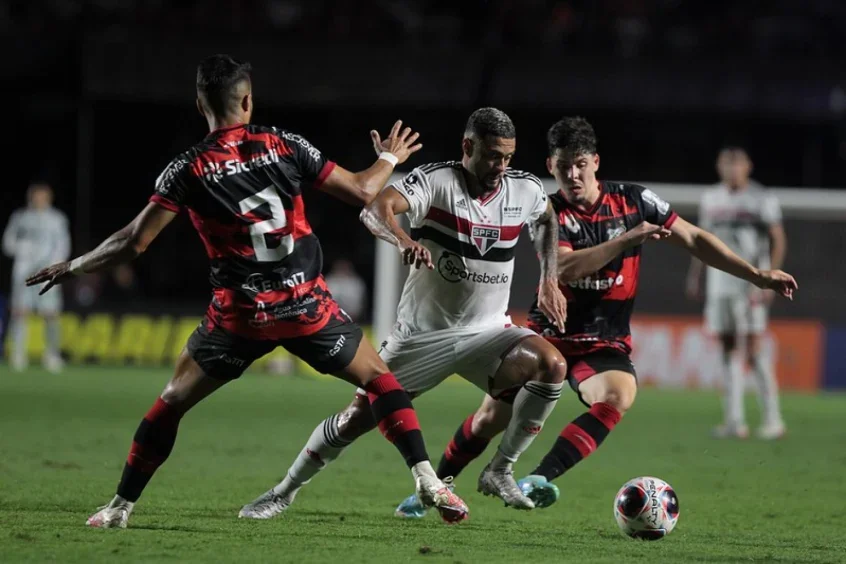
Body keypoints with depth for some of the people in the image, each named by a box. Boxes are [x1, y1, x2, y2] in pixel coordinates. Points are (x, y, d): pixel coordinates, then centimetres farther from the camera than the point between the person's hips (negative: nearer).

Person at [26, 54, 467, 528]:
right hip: (306, 304, 0)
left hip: (240, 312, 0)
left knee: (173, 401, 16)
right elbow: (361, 191, 5)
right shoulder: (285, 146, -1)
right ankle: (427, 480, 1)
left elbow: (134, 243, -6)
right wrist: (390, 159, 27)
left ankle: (121, 507, 15)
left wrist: (73, 267, 9)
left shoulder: (188, 169, -4)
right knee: (379, 379, 16)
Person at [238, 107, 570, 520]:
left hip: (487, 331, 3)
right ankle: (285, 492, 20)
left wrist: (549, 280, 10)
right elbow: (375, 209, -35)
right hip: (422, 334, -3)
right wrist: (403, 239, -56)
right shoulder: (435, 180, -16)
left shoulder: (525, 191, -3)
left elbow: (548, 220, 23)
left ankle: (499, 473, -10)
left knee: (552, 365, -25)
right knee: (359, 416, -3)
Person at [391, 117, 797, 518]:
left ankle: (538, 480, -37)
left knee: (619, 396, -32)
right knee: (490, 418, -2)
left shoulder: (633, 201, -3)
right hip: (549, 334, 0)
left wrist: (757, 275, -1)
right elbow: (564, 268, -26)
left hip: (605, 344, 0)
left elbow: (694, 240, 4)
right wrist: (628, 239, -34)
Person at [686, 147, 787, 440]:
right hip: (720, 280, 5)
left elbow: (778, 240, -4)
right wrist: (694, 276, 17)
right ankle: (734, 419, 8)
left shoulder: (762, 199, -3)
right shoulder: (711, 198, 12)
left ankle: (772, 417, -4)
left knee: (754, 349, -11)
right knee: (727, 347, 5)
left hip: (750, 280, -5)